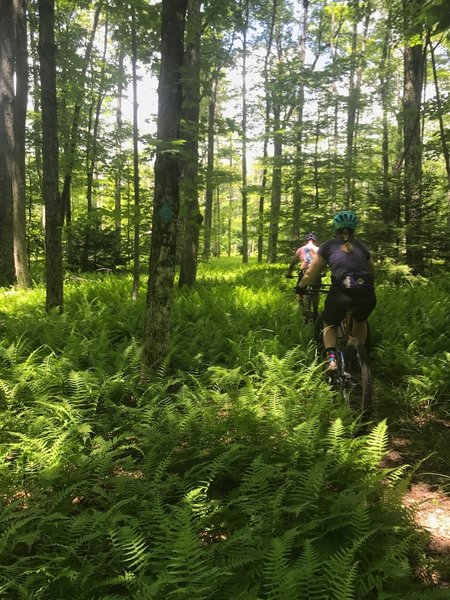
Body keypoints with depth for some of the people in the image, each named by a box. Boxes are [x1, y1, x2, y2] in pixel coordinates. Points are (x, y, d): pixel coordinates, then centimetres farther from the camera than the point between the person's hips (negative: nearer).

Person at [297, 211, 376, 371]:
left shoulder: (328, 246, 16)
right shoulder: (362, 247, 23)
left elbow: (310, 274, 18)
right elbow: (373, 274, 35)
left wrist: (300, 288, 37)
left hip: (340, 292, -2)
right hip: (367, 296, 2)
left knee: (330, 325, 27)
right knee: (360, 322, 36)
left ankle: (331, 359, 4)